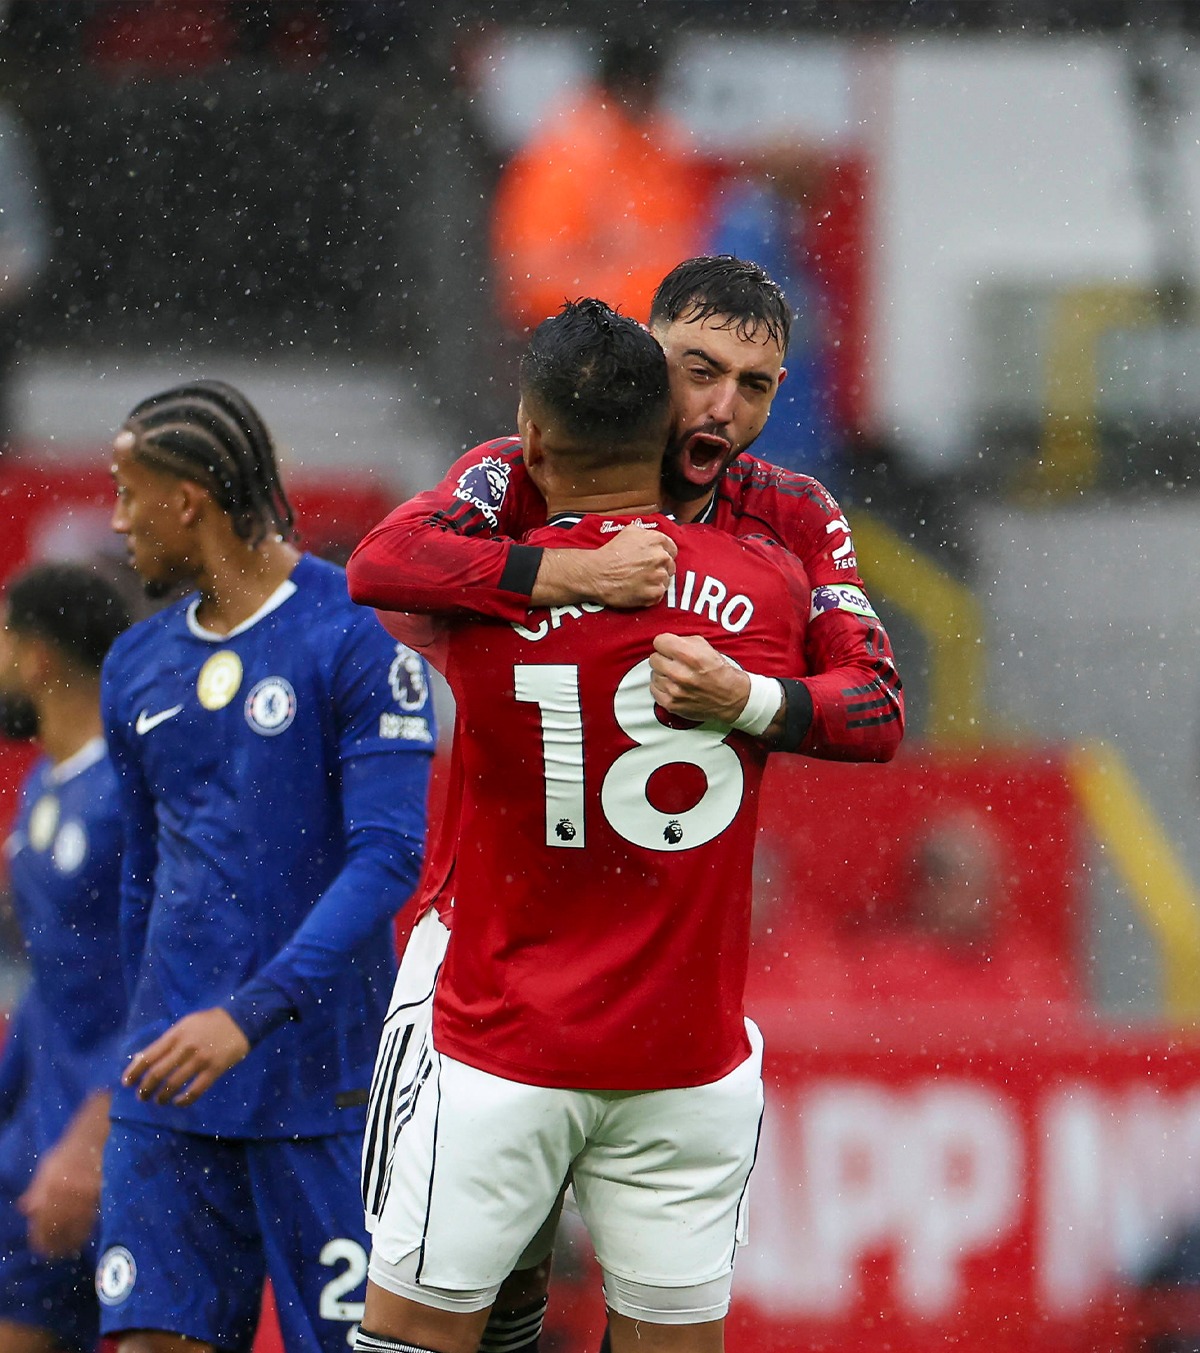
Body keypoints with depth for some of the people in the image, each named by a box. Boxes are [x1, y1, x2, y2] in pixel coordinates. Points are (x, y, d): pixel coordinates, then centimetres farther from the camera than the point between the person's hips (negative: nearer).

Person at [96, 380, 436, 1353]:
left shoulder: (357, 637, -8)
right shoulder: (138, 669, 13)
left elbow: (389, 858, -16)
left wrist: (250, 1014, -24)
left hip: (323, 1089, -5)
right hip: (171, 1091, 5)